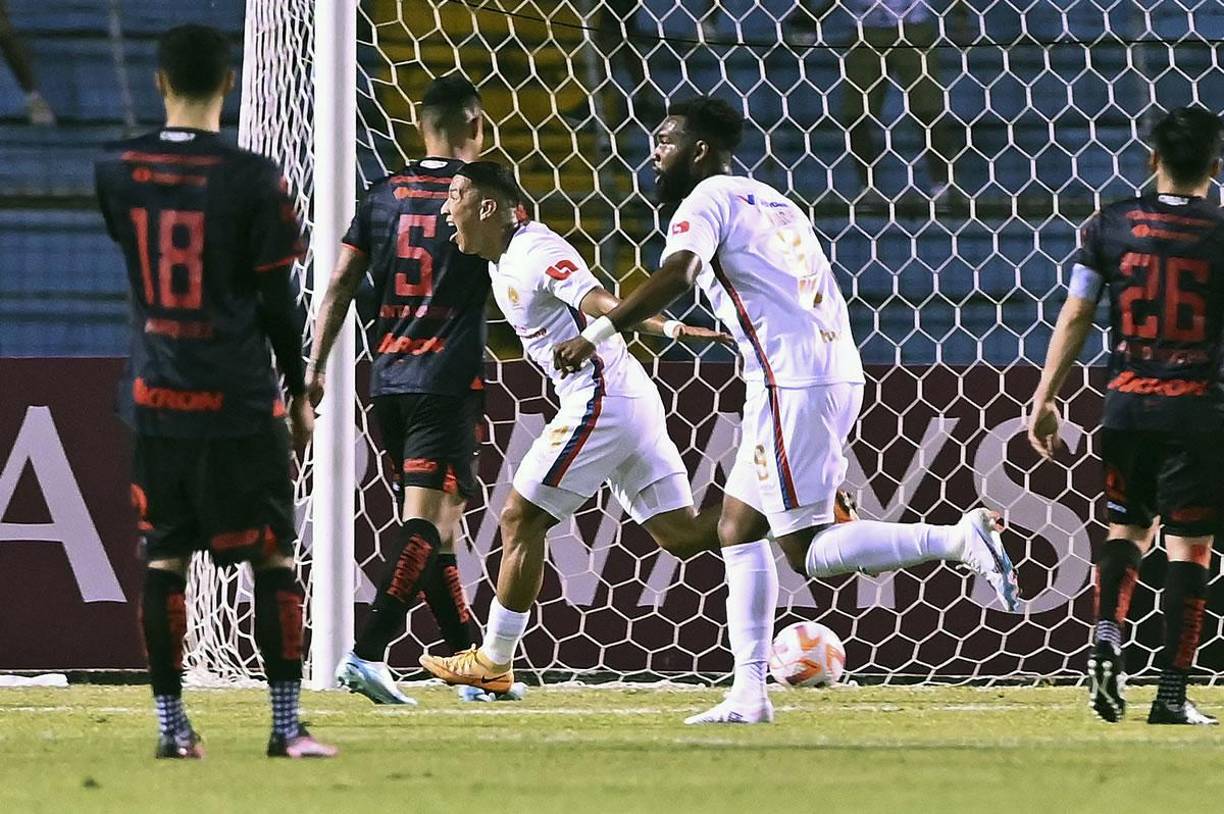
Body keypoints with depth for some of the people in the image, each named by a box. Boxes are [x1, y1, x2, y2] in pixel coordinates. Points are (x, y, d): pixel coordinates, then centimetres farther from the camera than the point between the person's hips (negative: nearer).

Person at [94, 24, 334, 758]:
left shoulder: (118, 171, 1)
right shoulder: (253, 179, -10)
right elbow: (277, 298, -5)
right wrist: (300, 392, 6)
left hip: (155, 397, 3)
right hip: (239, 398, -3)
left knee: (164, 560, 9)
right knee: (273, 559, 3)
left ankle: (172, 724, 9)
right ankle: (287, 725, 1)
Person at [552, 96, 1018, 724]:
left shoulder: (708, 197, -3)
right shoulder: (772, 201, 23)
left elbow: (674, 276, -21)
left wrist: (595, 335, -22)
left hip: (792, 384, -9)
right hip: (838, 374, 9)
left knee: (807, 550, -8)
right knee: (737, 528, 14)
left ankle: (959, 538, -19)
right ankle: (748, 695, 12)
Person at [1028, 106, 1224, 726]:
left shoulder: (1110, 226, 0)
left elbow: (1074, 317, 2)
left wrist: (1045, 400, 7)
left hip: (1127, 401, 3)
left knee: (1126, 529, 19)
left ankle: (1106, 641, -5)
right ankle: (1172, 694, -1)